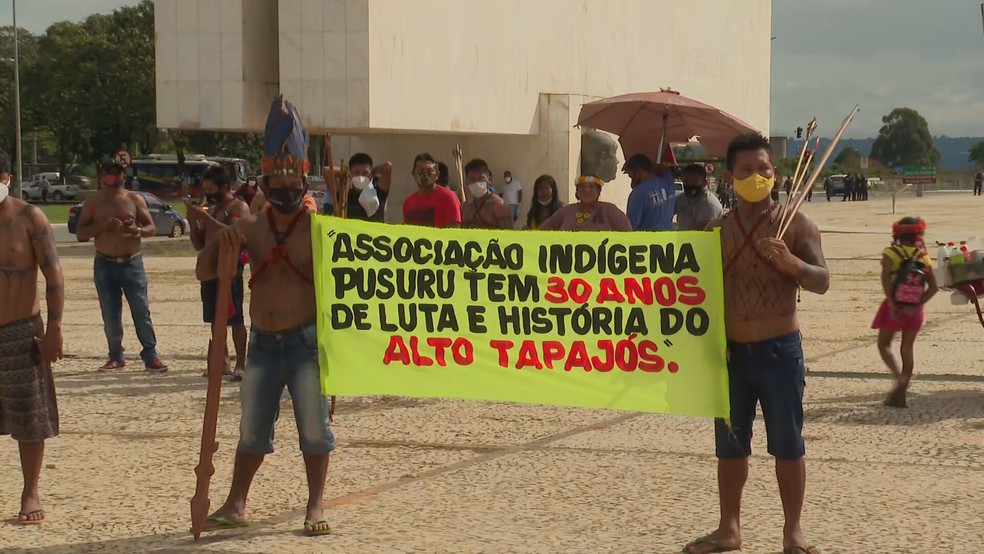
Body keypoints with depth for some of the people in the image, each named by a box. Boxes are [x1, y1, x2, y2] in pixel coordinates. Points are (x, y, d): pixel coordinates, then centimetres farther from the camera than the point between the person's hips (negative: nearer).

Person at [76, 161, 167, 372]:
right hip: (105, 265, 1)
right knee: (110, 315, 2)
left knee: (142, 311, -5)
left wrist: (138, 230, -18)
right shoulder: (93, 202, 4)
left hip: (132, 263, -1)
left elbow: (152, 228, 5)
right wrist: (103, 226, -16)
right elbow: (81, 233, 1)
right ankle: (116, 357, 13)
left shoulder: (135, 200, 4)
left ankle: (150, 355, -2)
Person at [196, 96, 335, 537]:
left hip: (307, 338, -4)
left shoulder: (316, 227, -5)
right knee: (251, 428, 10)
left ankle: (315, 505, 11)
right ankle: (235, 505, 20)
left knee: (314, 426, 0)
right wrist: (222, 242, -11)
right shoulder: (250, 228, 6)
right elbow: (204, 272, 5)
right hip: (263, 341, 4)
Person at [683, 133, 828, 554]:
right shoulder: (718, 230, 6)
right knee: (730, 445, 10)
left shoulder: (794, 224, -3)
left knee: (787, 445, 3)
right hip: (732, 352, 3)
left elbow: (821, 281, -10)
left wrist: (788, 261, -27)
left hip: (780, 350, -3)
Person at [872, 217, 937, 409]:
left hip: (895, 306, -3)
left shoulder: (891, 253, -6)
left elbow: (886, 279, -20)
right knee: (907, 348, 11)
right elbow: (933, 287, -4)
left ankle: (900, 378, -14)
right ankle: (900, 394, 11)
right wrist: (917, 305, -7)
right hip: (915, 308, 4)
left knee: (884, 344, 10)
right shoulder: (924, 256, 3)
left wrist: (892, 305, -19)